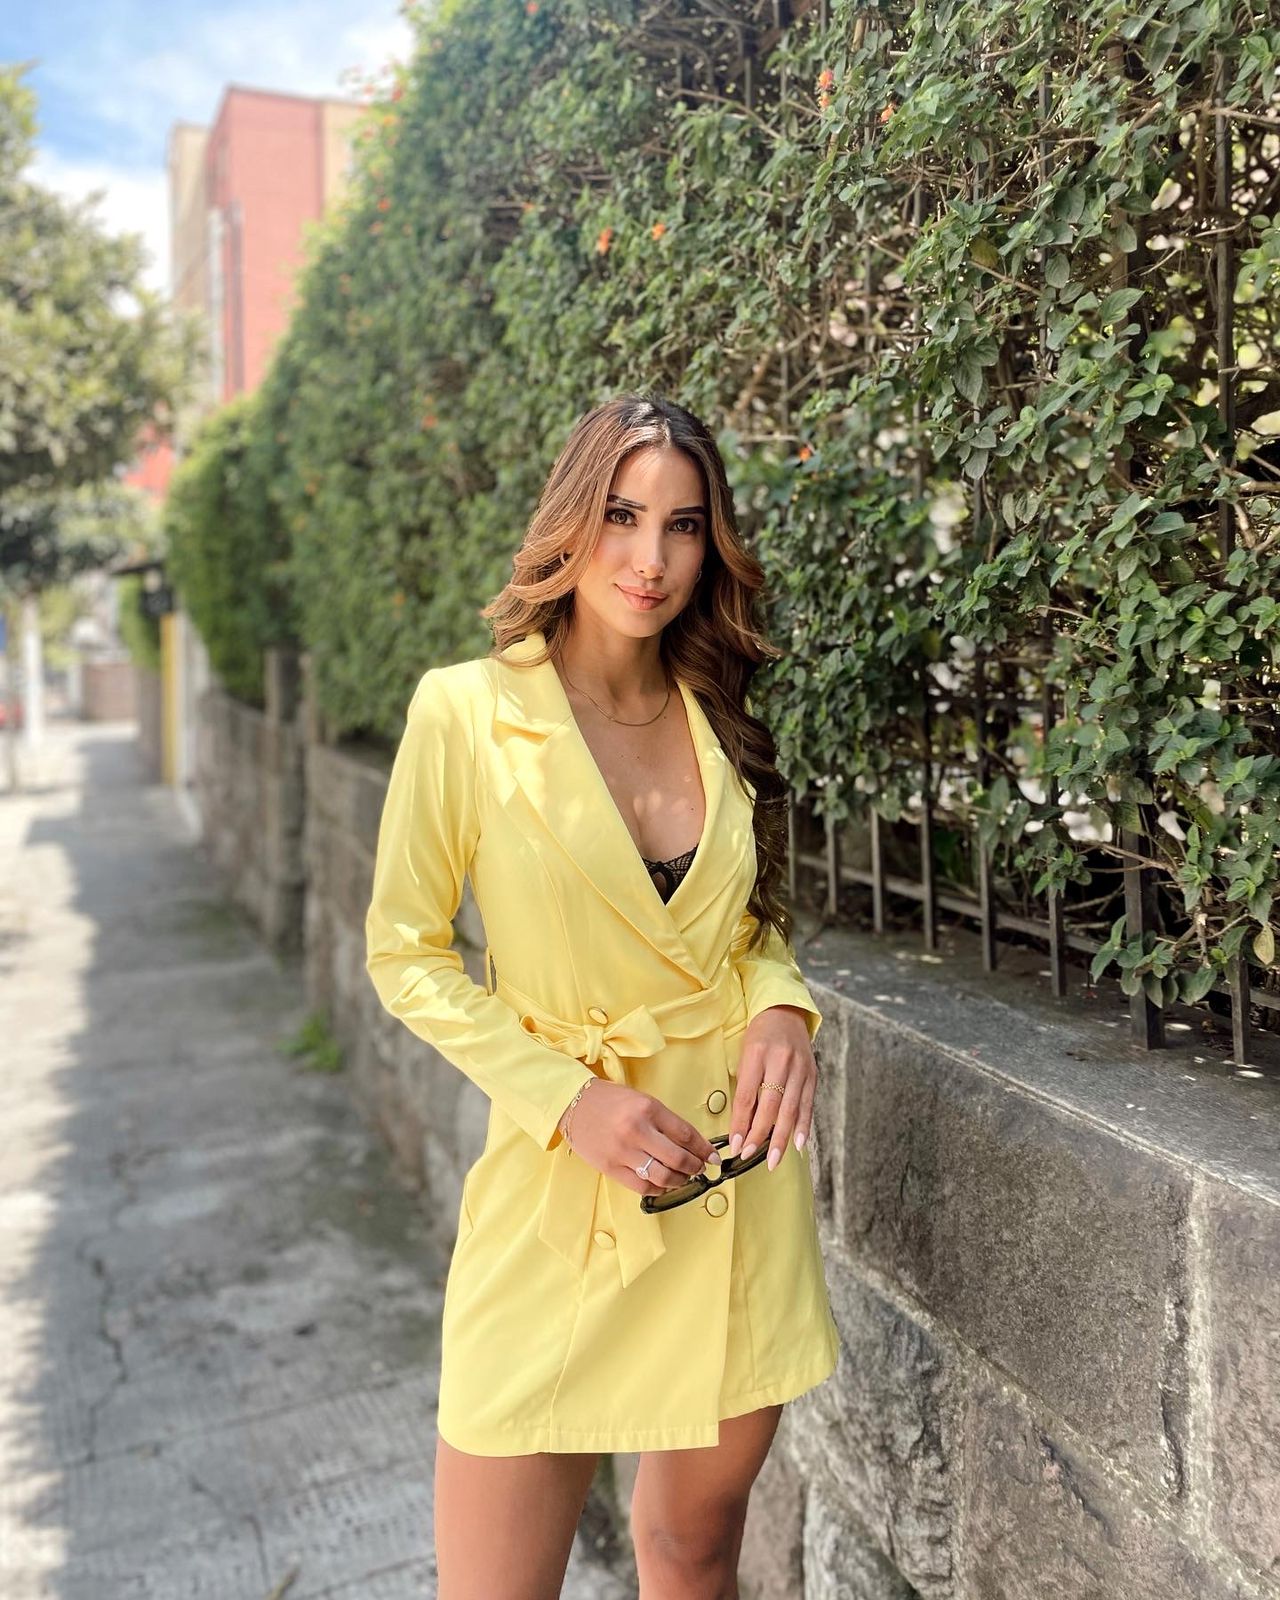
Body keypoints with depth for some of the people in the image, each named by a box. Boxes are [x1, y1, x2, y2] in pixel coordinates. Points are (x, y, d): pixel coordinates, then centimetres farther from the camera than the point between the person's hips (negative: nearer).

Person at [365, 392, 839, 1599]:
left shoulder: (719, 719, 4)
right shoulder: (465, 709, -10)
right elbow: (406, 955, -5)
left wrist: (780, 1005, -8)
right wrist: (567, 1099, -16)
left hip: (738, 1175, 4)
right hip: (558, 1180, -3)